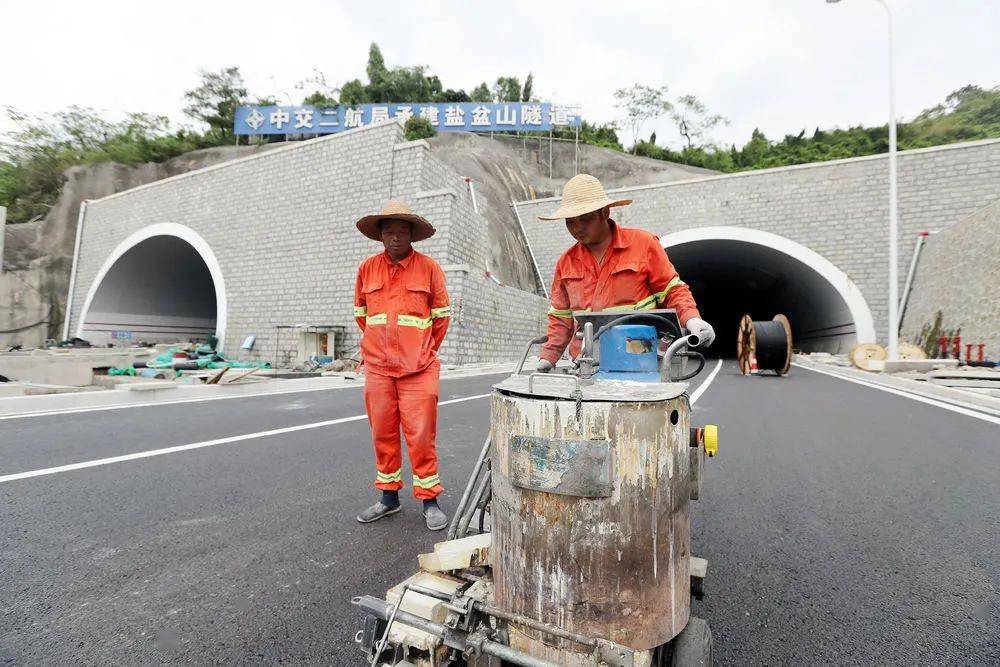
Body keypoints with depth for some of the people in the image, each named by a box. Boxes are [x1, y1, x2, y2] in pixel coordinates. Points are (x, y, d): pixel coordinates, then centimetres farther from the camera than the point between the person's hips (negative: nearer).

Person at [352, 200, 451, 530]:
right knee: (383, 433, 11)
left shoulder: (429, 267, -1)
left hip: (418, 368, -3)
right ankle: (388, 496, 27)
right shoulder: (367, 268, 7)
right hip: (377, 367, 3)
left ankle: (430, 500, 14)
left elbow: (441, 315, 6)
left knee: (421, 434, -1)